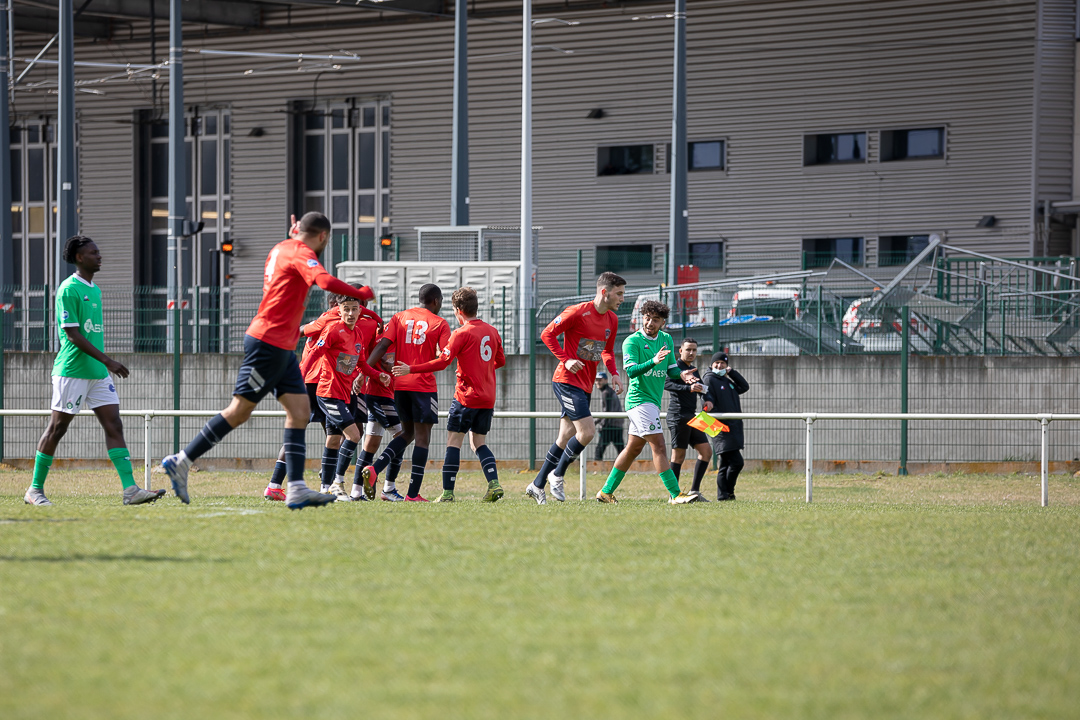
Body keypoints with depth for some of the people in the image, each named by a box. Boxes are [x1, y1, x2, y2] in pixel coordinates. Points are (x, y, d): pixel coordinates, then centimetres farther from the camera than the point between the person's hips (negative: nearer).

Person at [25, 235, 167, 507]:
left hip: (98, 373, 8)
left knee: (114, 425, -3)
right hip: (72, 370, -8)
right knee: (56, 428, 0)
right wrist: (107, 360, -22)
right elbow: (72, 334, -17)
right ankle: (35, 489, 10)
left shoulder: (94, 289, 16)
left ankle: (130, 489, -10)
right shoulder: (69, 290, -11)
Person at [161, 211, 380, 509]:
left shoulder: (284, 248, 16)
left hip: (282, 349, 10)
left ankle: (296, 489, -5)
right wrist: (361, 294, -17)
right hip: (269, 343, -10)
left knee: (300, 411, 2)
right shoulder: (300, 253, -12)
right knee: (239, 412, -6)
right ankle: (180, 462, 0)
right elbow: (325, 281, -30)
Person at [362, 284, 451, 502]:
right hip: (424, 384, -5)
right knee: (422, 436, 0)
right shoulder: (440, 324, 0)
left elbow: (383, 345, -2)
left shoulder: (400, 318, 9)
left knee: (408, 433, 17)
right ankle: (413, 493, -5)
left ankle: (374, 469, -5)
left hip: (400, 384, 5)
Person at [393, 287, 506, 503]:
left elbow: (442, 362, -16)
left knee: (453, 441, -2)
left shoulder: (462, 333, -11)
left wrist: (411, 369, -11)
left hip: (467, 396, -6)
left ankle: (448, 491, -6)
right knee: (478, 442, 14)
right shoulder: (492, 331, 10)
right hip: (488, 398, 6)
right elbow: (500, 361, 20)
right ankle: (494, 483, -3)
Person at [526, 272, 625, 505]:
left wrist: (614, 372, 5)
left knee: (566, 438, 10)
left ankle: (537, 485, 19)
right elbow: (547, 334, -9)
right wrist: (566, 360, -18)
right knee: (587, 430, -17)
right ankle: (557, 475, 0)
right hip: (568, 380, -8)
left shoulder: (612, 320, 9)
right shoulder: (578, 312, -14)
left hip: (585, 385, 8)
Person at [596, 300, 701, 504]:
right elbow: (631, 371, -21)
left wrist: (681, 374, -7)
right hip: (640, 400, -8)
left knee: (634, 448, 13)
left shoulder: (666, 340, 11)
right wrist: (653, 361, -35)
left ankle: (606, 491, 23)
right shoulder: (632, 341, -11)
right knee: (658, 446, -14)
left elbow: (670, 369, 15)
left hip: (653, 400, 8)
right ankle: (675, 495, -16)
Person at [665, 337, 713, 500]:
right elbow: (667, 384, -21)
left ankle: (695, 490, 6)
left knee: (706, 451, 4)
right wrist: (688, 388, -32)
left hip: (691, 418, 9)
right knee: (678, 455, -9)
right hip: (678, 417, -9)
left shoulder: (694, 370, 20)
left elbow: (702, 389, 28)